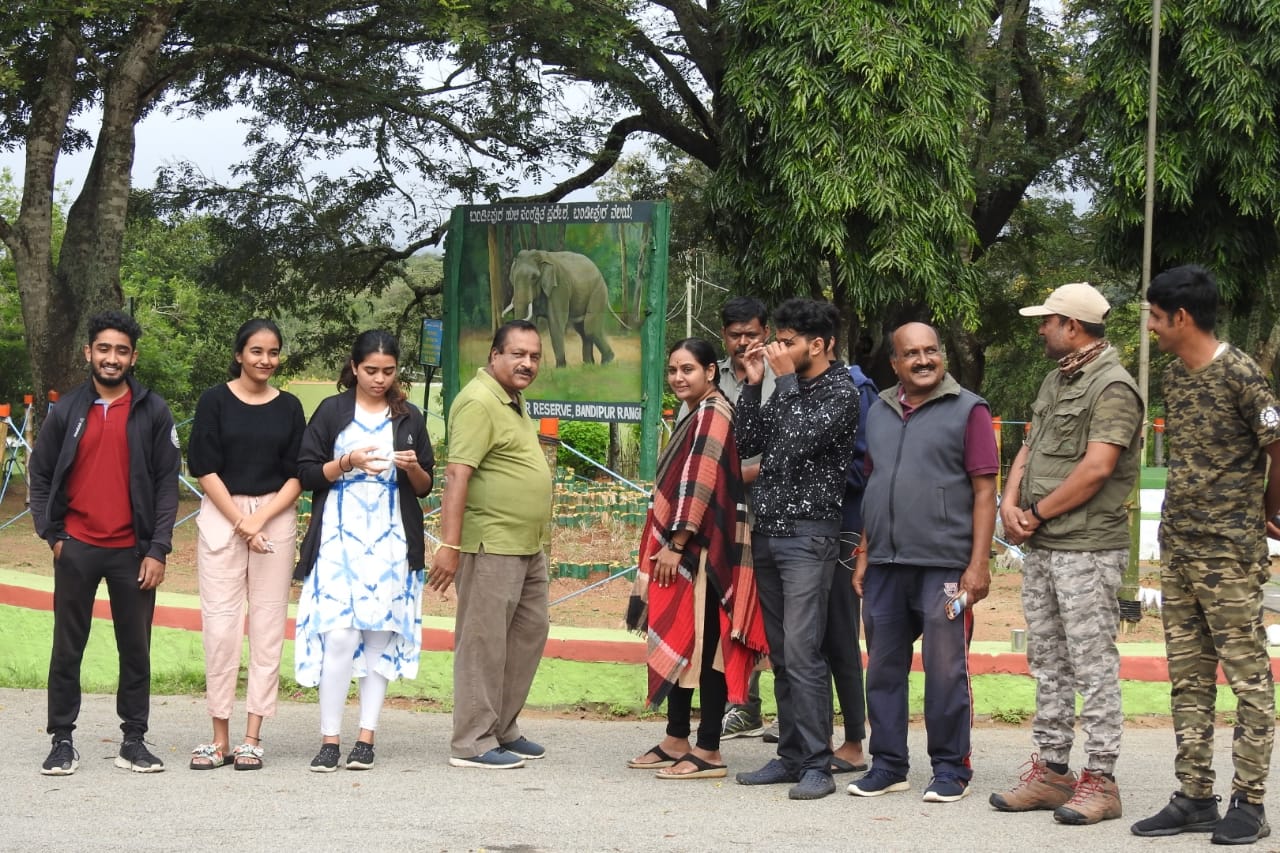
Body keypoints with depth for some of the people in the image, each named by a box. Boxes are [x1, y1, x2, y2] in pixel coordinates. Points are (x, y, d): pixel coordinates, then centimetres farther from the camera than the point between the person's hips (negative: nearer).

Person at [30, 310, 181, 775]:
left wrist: (158, 549, -6)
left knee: (136, 648, 5)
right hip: (76, 549, 1)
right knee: (67, 648, 4)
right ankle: (62, 740, 11)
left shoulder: (153, 411, 1)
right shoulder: (67, 410, 5)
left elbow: (168, 481, 0)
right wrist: (52, 534, 1)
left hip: (133, 551, -1)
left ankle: (134, 740, 14)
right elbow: (40, 474, 10)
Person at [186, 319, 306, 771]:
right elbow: (204, 467, -3)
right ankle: (220, 737, 2)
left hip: (276, 518, 2)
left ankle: (252, 737, 5)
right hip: (221, 517, -2)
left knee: (268, 627, 0)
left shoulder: (289, 407, 7)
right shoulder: (215, 401, 1)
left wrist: (261, 519, -9)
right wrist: (240, 522, -9)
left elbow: (296, 475, 5)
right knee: (220, 625, -4)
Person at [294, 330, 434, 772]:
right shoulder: (332, 411, 5)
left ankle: (366, 737, 3)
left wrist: (413, 467, -8)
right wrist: (348, 462, -14)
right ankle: (329, 739, -7)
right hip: (339, 536, -2)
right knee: (338, 633, -12)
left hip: (391, 540, 2)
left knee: (381, 634, -1)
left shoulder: (409, 417, 11)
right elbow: (305, 473, 1)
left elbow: (425, 487, 13)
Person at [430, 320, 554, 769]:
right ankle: (472, 743, 0)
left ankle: (503, 729, 25)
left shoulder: (511, 399, 16)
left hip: (528, 546, 10)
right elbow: (457, 474, -22)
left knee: (529, 631, 15)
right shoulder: (480, 402, -15)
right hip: (491, 544, -10)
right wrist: (449, 544, -28)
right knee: (484, 641, -5)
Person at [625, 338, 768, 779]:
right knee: (675, 640, 13)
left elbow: (701, 483, -20)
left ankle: (708, 752, -3)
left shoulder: (712, 414, -12)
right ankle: (676, 742, 20)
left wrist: (676, 543, -20)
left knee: (702, 643, -7)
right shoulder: (696, 415, 19)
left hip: (701, 549, -10)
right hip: (682, 549, 10)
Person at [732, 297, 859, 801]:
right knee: (780, 654, 9)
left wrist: (786, 379, -11)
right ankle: (791, 756, 14)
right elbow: (746, 443, 13)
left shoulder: (841, 392, -7)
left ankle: (817, 765, -11)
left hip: (808, 536, -8)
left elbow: (801, 440, -20)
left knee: (802, 652, -13)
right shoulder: (787, 391, 16)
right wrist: (754, 385, 6)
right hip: (768, 532, 8)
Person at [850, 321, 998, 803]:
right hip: (885, 565, 6)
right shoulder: (880, 412, 15)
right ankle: (888, 765, 18)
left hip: (943, 565, -5)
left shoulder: (967, 410, -2)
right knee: (884, 668, 9)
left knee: (946, 670, -1)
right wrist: (864, 556, 14)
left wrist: (978, 564, -12)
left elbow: (984, 491, -6)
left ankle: (951, 769, 8)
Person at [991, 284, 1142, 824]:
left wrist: (1036, 513, -11)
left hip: (1088, 549, -9)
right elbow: (1029, 449, 18)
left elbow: (1095, 470, -20)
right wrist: (1010, 503, 0)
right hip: (1040, 546, 9)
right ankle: (1050, 770, 19)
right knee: (1047, 663, 12)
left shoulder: (1113, 388, -12)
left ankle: (1099, 780, -2)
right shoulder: (1056, 380, 17)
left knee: (1093, 665, -6)